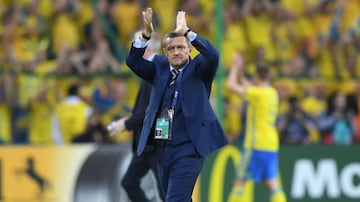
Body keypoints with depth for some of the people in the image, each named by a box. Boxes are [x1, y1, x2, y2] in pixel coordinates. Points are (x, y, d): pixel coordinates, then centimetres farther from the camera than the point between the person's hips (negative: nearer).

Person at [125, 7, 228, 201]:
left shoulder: (198, 69, 0)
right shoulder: (159, 66, 11)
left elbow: (213, 56, -20)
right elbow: (133, 62, -3)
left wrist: (187, 32, -24)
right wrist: (146, 34, -17)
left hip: (188, 149, -5)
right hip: (162, 148, 5)